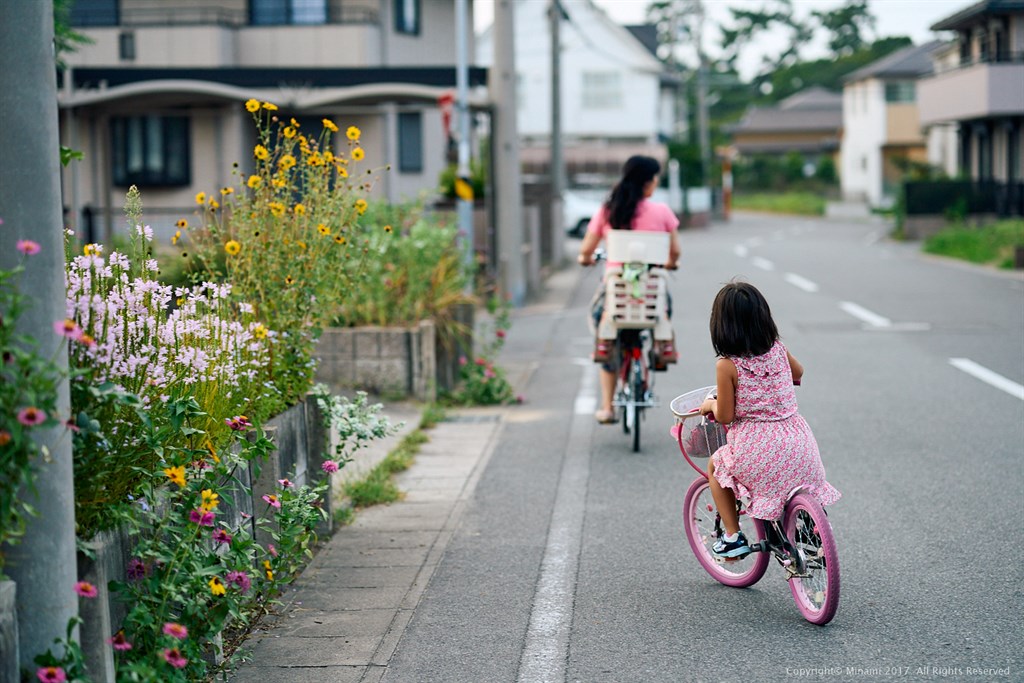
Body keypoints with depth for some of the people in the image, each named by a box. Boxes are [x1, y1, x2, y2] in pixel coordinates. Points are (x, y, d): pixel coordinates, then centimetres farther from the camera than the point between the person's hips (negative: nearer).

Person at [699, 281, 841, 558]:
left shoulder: (727, 365, -11)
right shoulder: (778, 350, 4)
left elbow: (725, 416, -6)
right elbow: (798, 373, 27)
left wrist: (710, 404, 15)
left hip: (757, 448, -4)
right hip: (797, 439, 4)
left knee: (716, 466, 24)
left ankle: (733, 536, 20)